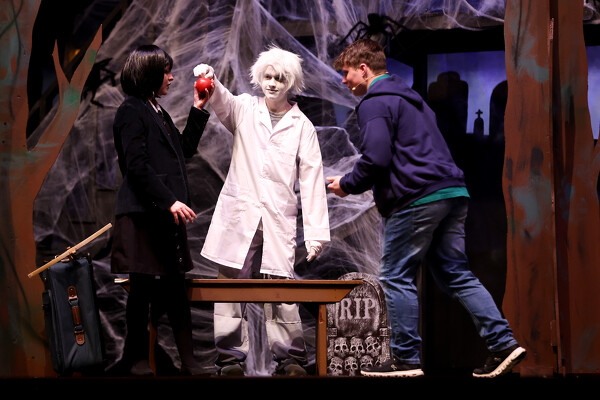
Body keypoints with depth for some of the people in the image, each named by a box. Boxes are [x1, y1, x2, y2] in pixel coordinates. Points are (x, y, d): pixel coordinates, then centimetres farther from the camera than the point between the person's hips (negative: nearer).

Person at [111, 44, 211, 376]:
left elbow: (184, 149, 22)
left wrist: (198, 109, 18)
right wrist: (169, 201, -21)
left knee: (174, 287, 7)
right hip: (144, 215, -8)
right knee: (143, 286, -1)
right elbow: (137, 166, -16)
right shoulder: (131, 112, -8)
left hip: (166, 214, 8)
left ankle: (187, 360, 9)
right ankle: (136, 358, 9)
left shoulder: (157, 111, 20)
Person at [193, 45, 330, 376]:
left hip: (279, 222, -1)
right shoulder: (245, 109, 12)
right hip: (238, 216, 1)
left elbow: (311, 180, 5)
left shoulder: (302, 126, 9)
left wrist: (316, 234, -1)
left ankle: (290, 360, 4)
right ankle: (231, 359, 5)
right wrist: (210, 80, -35)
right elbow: (222, 101, -10)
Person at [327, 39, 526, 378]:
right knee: (456, 275, 10)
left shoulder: (374, 103, -5)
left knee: (397, 277, 1)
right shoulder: (409, 96, 26)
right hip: (453, 192, 9)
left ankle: (406, 359, 4)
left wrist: (347, 185, 1)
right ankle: (503, 343, 2)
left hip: (416, 199, -9)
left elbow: (376, 158, -17)